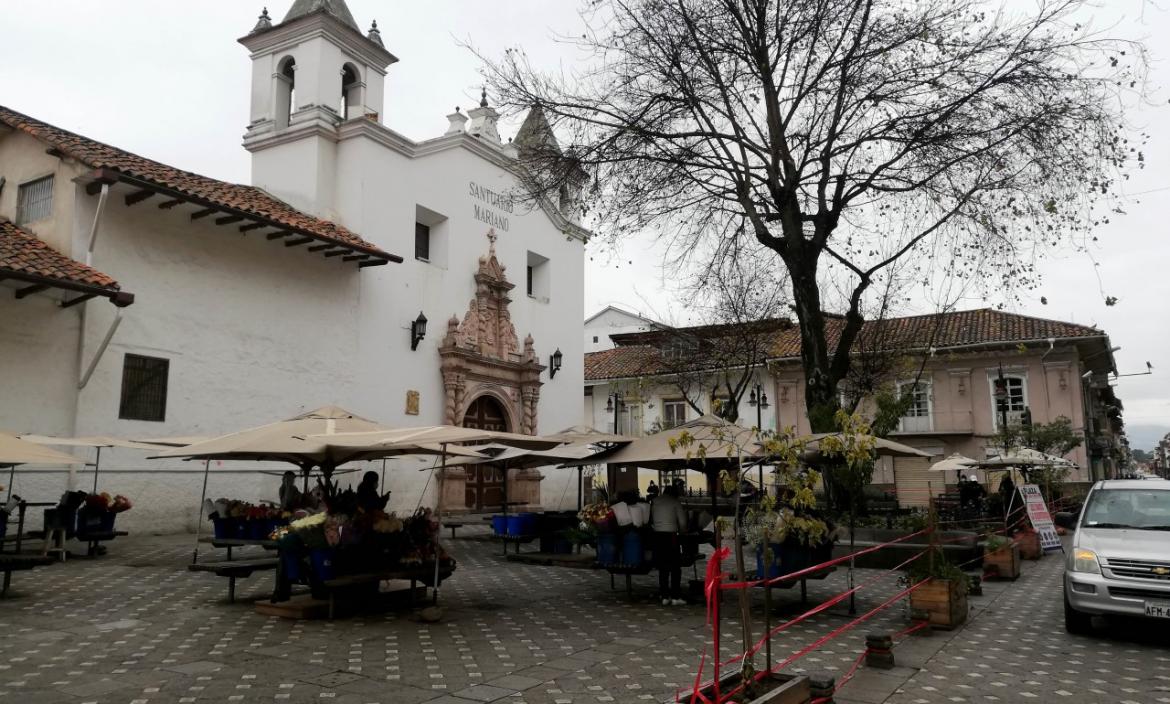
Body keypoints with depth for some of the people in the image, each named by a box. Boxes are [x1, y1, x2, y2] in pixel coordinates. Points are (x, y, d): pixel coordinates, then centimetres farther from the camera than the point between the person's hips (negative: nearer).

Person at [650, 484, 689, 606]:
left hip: (657, 535, 5)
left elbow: (651, 521, 11)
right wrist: (680, 531, 17)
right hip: (670, 535, -5)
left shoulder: (655, 502, 13)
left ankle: (665, 597, 10)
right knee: (675, 567, 3)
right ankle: (675, 597, 2)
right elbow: (683, 522, 0)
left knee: (662, 567, 10)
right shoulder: (675, 502, 0)